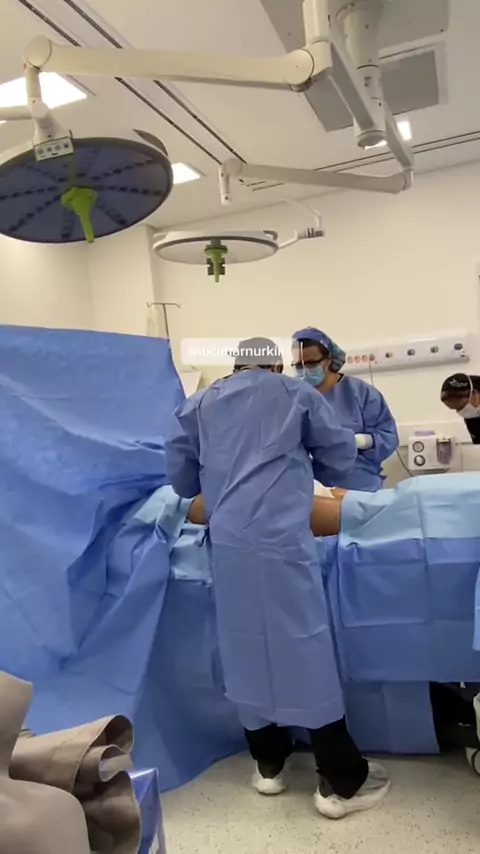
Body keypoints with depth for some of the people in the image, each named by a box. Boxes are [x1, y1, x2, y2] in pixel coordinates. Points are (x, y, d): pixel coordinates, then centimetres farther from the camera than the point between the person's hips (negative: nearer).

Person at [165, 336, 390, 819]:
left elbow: (180, 479, 14)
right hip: (280, 538, -3)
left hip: (226, 542, 3)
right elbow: (340, 458, 14)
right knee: (303, 645, 4)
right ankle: (340, 781, 15)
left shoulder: (199, 405, 17)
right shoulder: (297, 395, 10)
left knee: (245, 648, 14)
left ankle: (268, 762, 30)